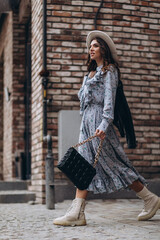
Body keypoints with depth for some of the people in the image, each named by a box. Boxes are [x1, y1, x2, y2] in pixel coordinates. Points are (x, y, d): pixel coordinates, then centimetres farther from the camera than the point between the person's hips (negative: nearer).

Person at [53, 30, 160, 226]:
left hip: (98, 120, -8)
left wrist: (104, 124, -23)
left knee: (112, 163, -6)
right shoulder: (91, 72, 24)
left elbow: (109, 98, -12)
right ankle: (76, 213, -7)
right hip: (87, 121, 8)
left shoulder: (109, 70, -1)